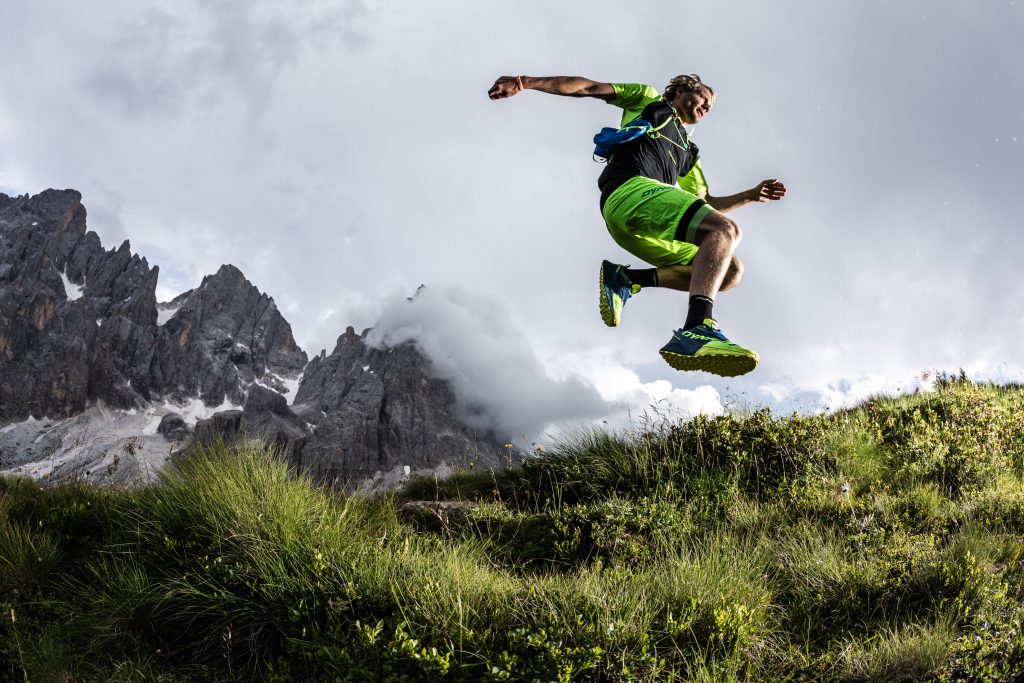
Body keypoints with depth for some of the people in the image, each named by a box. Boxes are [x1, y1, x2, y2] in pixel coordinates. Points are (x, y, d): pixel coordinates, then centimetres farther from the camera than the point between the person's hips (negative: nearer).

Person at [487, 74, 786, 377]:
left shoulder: (687, 153, 40)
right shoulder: (648, 99, 24)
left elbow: (706, 204, 39)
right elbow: (589, 88, 14)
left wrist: (752, 195, 27)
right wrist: (526, 82, 1)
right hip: (630, 190, -8)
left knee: (731, 270, 0)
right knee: (725, 230, -27)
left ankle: (626, 279, -10)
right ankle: (697, 331, -52)